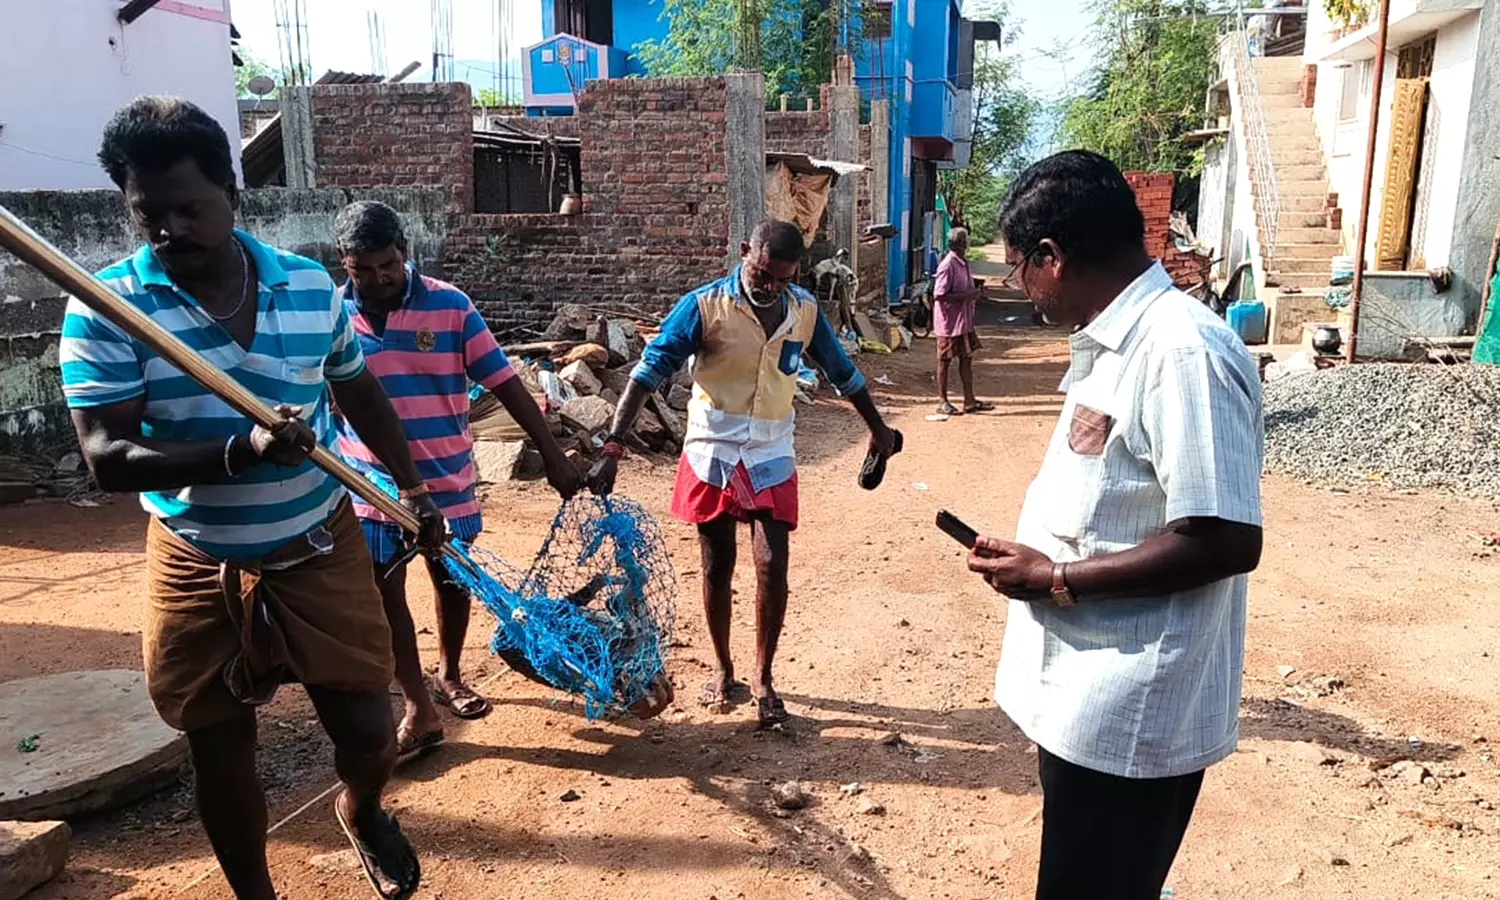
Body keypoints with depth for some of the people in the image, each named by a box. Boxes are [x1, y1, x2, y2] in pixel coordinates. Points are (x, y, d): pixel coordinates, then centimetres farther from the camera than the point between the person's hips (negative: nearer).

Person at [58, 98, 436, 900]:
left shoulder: (311, 286, -4)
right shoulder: (103, 308, -13)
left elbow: (361, 394, 11)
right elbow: (107, 458, -19)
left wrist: (413, 490, 14)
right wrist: (241, 452, -35)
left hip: (321, 554, 1)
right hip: (198, 569, -1)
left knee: (366, 732, 6)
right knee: (220, 758, 13)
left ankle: (360, 812, 42)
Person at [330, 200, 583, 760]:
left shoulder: (450, 306, -11)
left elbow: (505, 383, -10)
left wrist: (552, 454, -13)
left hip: (447, 480, 0)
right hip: (372, 484, 0)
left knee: (452, 581, 15)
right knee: (385, 592, 4)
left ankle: (449, 677, 39)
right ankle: (419, 710, 16)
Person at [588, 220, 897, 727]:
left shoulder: (805, 310, -2)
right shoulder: (703, 306, -14)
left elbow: (842, 373, 13)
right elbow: (649, 373, -18)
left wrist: (877, 429, 22)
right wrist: (613, 449, -26)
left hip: (770, 458, 2)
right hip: (711, 456, -2)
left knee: (772, 566, -4)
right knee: (718, 567, 8)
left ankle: (762, 679, 13)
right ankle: (723, 669, 28)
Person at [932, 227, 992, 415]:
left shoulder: (963, 263, 9)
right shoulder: (947, 265, -18)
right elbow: (939, 295, -23)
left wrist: (973, 295, 6)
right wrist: (966, 295, -21)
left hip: (965, 320, 9)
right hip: (950, 321, -9)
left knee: (967, 358, 11)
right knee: (945, 361, 2)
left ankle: (970, 401, 17)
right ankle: (943, 403, 12)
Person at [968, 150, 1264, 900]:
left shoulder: (1184, 352, -23)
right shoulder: (1110, 344, 9)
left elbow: (1225, 540, -26)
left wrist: (1056, 579, -20)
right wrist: (1029, 556, 5)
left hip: (1130, 714, -10)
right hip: (1086, 694, 10)